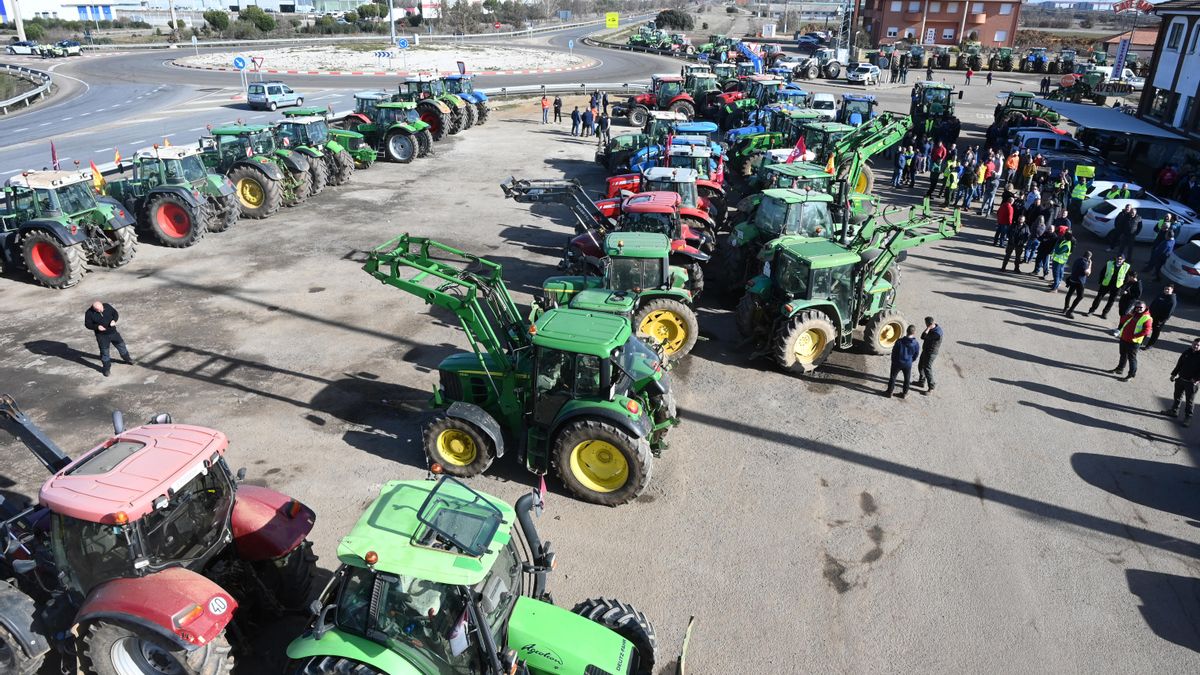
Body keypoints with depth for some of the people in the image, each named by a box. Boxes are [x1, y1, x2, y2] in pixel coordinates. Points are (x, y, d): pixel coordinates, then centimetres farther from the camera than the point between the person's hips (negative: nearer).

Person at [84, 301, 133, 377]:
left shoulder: (107, 306, -11)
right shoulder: (89, 313, -18)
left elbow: (115, 313, 2)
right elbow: (87, 324, -10)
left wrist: (114, 320, -19)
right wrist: (97, 327, -28)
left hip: (113, 332, 3)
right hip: (102, 336, -3)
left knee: (121, 345, 18)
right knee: (104, 351, 6)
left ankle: (127, 359, 43)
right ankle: (106, 368, 22)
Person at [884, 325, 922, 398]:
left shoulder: (899, 341, -21)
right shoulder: (916, 344, -16)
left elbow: (893, 352, -10)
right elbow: (916, 355, -1)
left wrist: (893, 361, 9)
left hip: (897, 363, -1)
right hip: (908, 364, 2)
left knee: (892, 377, 16)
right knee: (907, 379, 21)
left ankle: (889, 392, 27)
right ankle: (904, 393, 33)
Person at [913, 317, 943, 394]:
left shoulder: (937, 332, -30)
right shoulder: (932, 328, -1)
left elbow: (923, 337, -31)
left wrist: (928, 328, -26)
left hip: (931, 352, -10)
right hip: (926, 350, 10)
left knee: (927, 369, -8)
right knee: (921, 366, 21)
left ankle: (931, 388, -1)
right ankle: (921, 382, 39)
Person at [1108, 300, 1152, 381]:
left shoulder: (1147, 318, -12)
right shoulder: (1132, 314, 10)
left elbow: (1146, 331, -20)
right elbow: (1122, 321, 8)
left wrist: (1134, 336, -24)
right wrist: (1129, 315, -9)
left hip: (1133, 342, -7)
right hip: (1123, 338, 7)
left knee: (1131, 358, -2)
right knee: (1123, 355, 22)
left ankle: (1132, 374, 6)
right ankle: (1120, 368, 37)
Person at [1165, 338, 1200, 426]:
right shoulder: (1187, 352, 0)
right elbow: (1179, 364, 10)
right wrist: (1174, 374, 12)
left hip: (1191, 383, -6)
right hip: (1181, 379, 6)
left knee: (1189, 401, 6)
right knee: (1177, 396, 21)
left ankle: (1188, 417, 17)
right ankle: (1174, 411, 38)